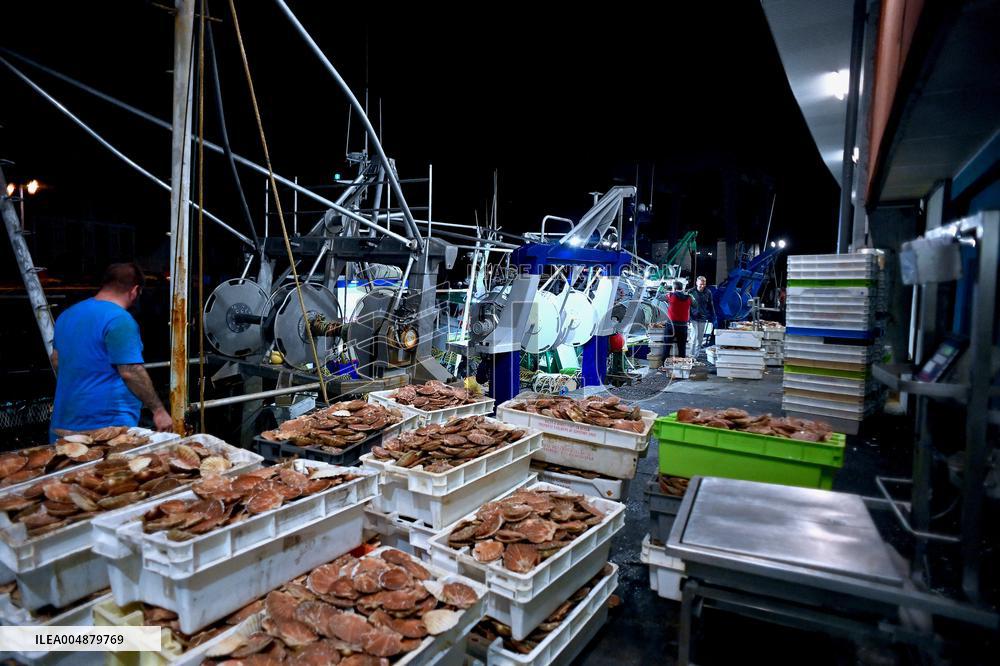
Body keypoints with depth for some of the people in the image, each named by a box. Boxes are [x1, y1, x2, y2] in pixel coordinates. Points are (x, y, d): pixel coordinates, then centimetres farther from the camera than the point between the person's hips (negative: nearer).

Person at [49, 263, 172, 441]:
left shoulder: (68, 314, 11)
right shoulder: (120, 320, -17)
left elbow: (56, 360, 22)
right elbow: (131, 372, -21)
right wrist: (158, 410, -15)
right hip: (108, 423, -8)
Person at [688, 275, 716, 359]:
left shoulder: (708, 293, 3)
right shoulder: (691, 292, -5)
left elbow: (711, 306, 11)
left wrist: (712, 318, 9)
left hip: (703, 319, 4)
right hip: (694, 318, -3)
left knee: (700, 338, 9)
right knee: (695, 336, -10)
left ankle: (696, 355, 19)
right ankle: (692, 355, -5)